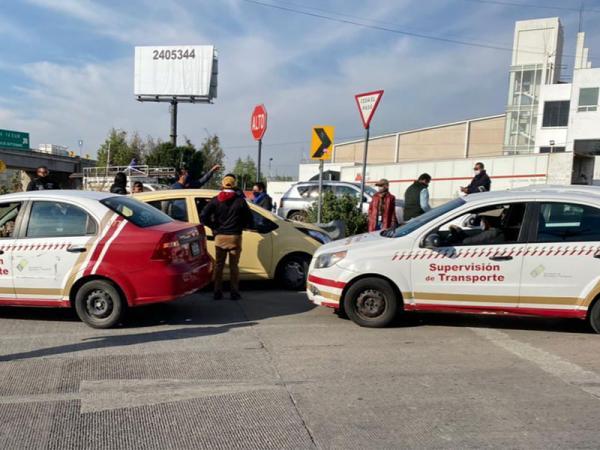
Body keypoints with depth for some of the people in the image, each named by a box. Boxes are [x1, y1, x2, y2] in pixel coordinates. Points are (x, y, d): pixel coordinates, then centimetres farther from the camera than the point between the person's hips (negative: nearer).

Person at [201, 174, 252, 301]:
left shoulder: (215, 200, 0)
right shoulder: (240, 201, -3)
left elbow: (203, 216, -8)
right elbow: (249, 219, -3)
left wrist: (214, 227, 4)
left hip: (220, 237, 1)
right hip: (235, 237, -1)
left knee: (218, 265, 11)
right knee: (234, 266, 6)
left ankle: (218, 292, 11)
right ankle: (234, 293, 7)